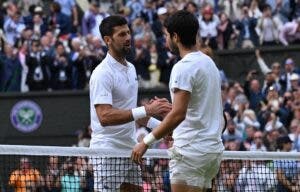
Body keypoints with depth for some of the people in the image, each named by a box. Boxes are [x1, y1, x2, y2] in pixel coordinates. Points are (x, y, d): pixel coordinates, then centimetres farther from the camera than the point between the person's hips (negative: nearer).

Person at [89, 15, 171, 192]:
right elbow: (105, 116, -26)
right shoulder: (103, 73, -14)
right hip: (108, 151, -8)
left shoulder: (131, 68, 15)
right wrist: (146, 110, -29)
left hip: (130, 149, 9)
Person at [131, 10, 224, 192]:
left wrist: (147, 141, -21)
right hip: (214, 148, 9)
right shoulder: (209, 63, 16)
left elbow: (178, 114, -23)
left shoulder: (184, 67, -14)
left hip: (191, 151, -9)